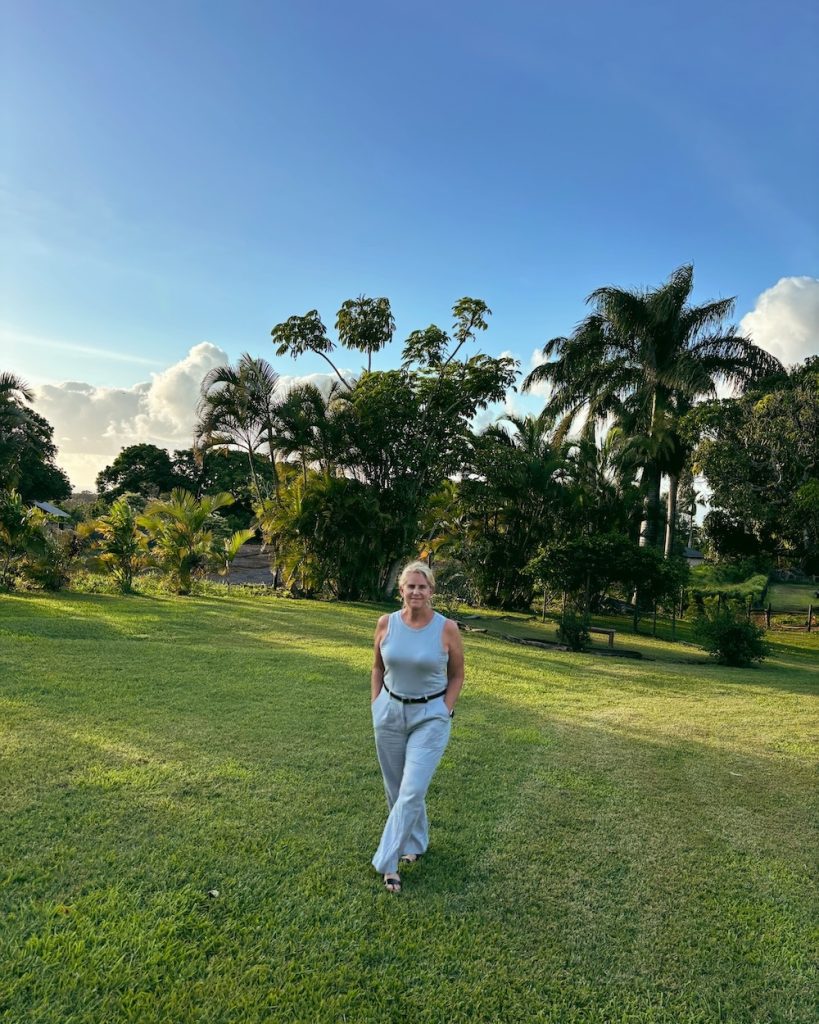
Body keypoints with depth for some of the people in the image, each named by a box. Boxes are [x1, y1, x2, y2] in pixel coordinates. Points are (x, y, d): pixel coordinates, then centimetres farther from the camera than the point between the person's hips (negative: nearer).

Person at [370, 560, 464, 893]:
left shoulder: (446, 629, -13)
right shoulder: (386, 623, -6)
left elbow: (457, 675, 0)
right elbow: (378, 667, 8)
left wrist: (445, 712, -6)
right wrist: (376, 706, 4)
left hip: (430, 716, -3)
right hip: (390, 712, 3)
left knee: (412, 791, -6)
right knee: (395, 787, 15)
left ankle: (387, 862, 9)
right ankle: (414, 843, 38)